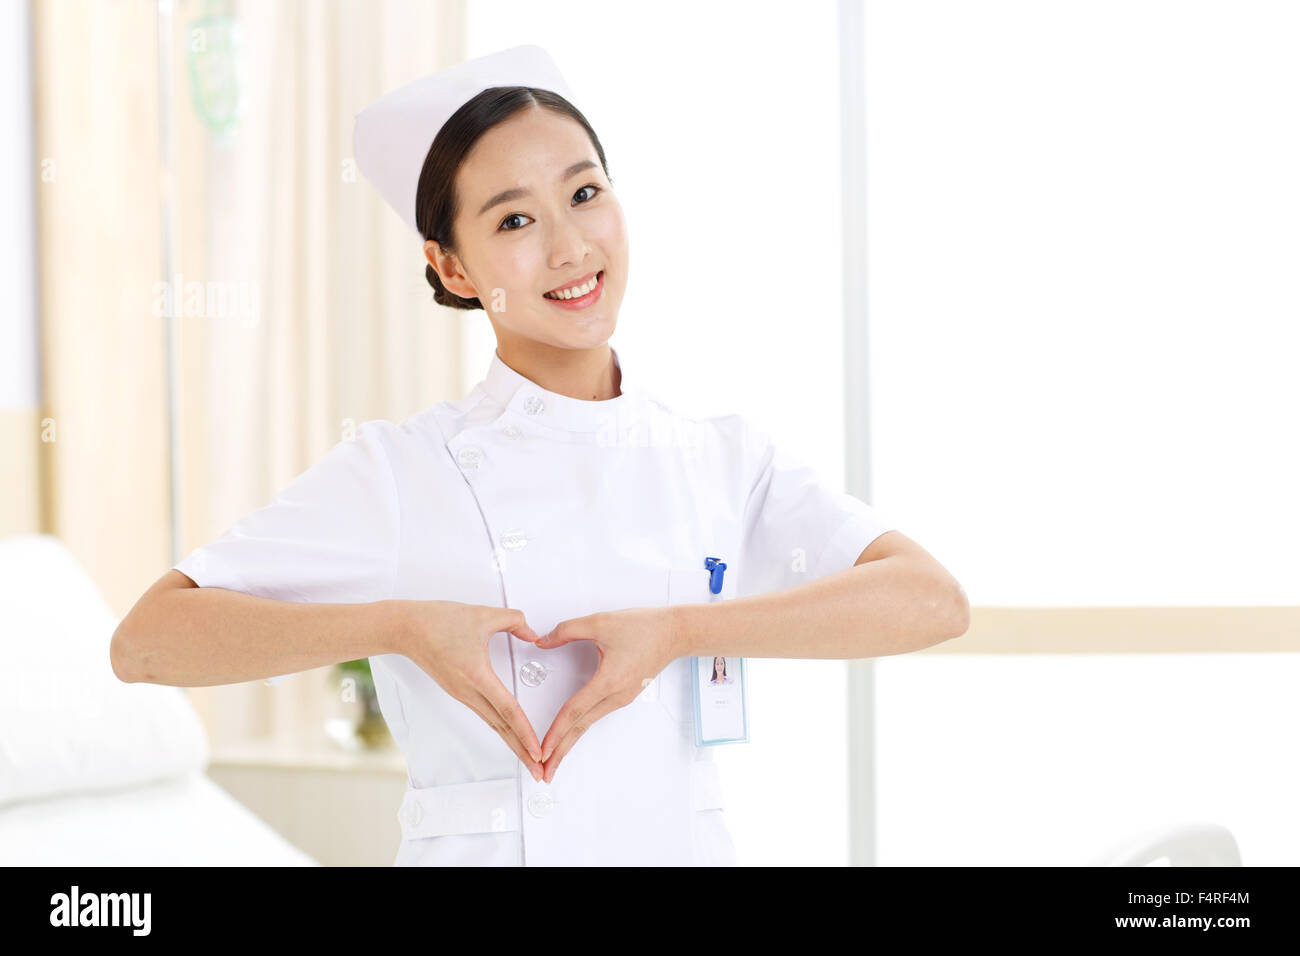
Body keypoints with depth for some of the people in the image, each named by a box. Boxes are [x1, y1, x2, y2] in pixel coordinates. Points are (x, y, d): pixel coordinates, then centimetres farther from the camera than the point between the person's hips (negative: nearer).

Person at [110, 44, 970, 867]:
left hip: (683, 843, 2)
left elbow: (935, 600, -10)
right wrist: (399, 627, -19)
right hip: (481, 849, -1)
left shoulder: (726, 460, 2)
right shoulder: (399, 469, -4)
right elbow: (145, 643, -8)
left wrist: (678, 631, -18)